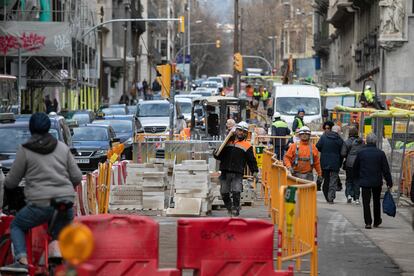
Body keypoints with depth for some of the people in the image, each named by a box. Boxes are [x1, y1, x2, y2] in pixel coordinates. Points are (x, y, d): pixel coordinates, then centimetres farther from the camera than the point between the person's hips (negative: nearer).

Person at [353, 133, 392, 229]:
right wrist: (389, 182, 4)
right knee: (376, 202, 17)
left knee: (366, 202, 0)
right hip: (377, 182, 1)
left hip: (364, 181, -1)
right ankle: (377, 221, 26)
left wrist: (356, 179, 19)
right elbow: (386, 169, -2)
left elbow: (355, 168, 5)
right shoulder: (380, 153, -5)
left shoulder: (361, 152, -3)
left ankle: (368, 222, -9)